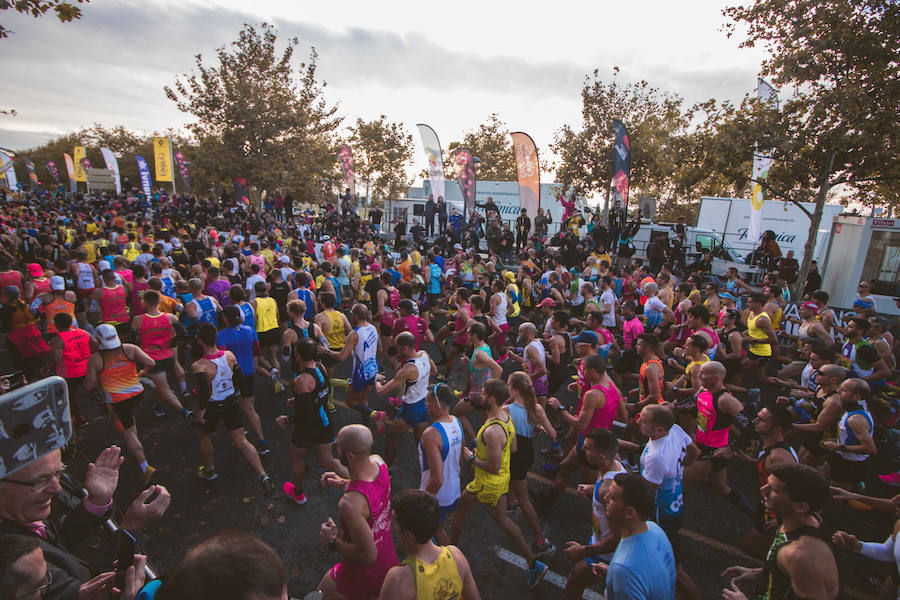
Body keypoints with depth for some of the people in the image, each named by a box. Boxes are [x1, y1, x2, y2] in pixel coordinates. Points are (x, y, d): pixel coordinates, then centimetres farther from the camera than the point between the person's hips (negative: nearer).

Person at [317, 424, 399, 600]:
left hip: (362, 577, -6)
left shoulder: (349, 503, -38)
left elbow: (368, 555, -29)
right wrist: (344, 482, 5)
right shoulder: (378, 462, -17)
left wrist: (332, 542, -18)